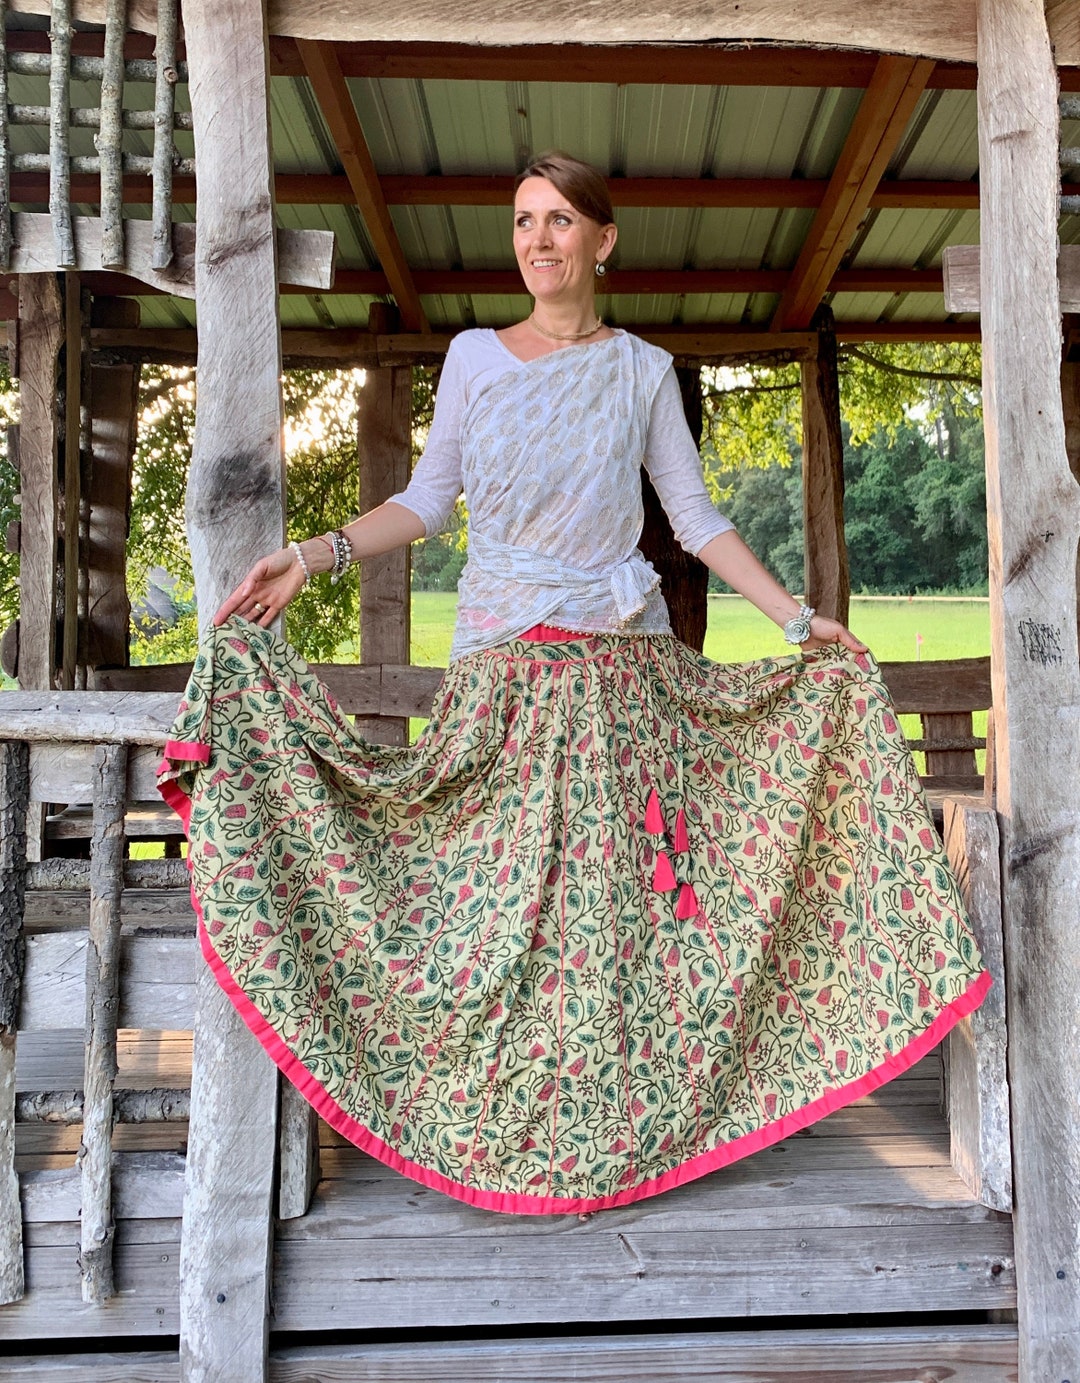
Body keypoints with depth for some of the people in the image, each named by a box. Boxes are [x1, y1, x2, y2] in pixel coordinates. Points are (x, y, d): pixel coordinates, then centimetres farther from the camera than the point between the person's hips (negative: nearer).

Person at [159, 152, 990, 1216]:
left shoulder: (643, 370, 8)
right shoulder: (474, 356, 8)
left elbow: (696, 517, 8)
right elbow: (428, 498, 9)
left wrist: (798, 619, 3)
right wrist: (315, 554, -4)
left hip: (623, 670, 0)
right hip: (501, 667, 0)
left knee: (615, 897, 1)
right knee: (495, 897, 0)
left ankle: (616, 1129, 16)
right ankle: (502, 1133, 15)